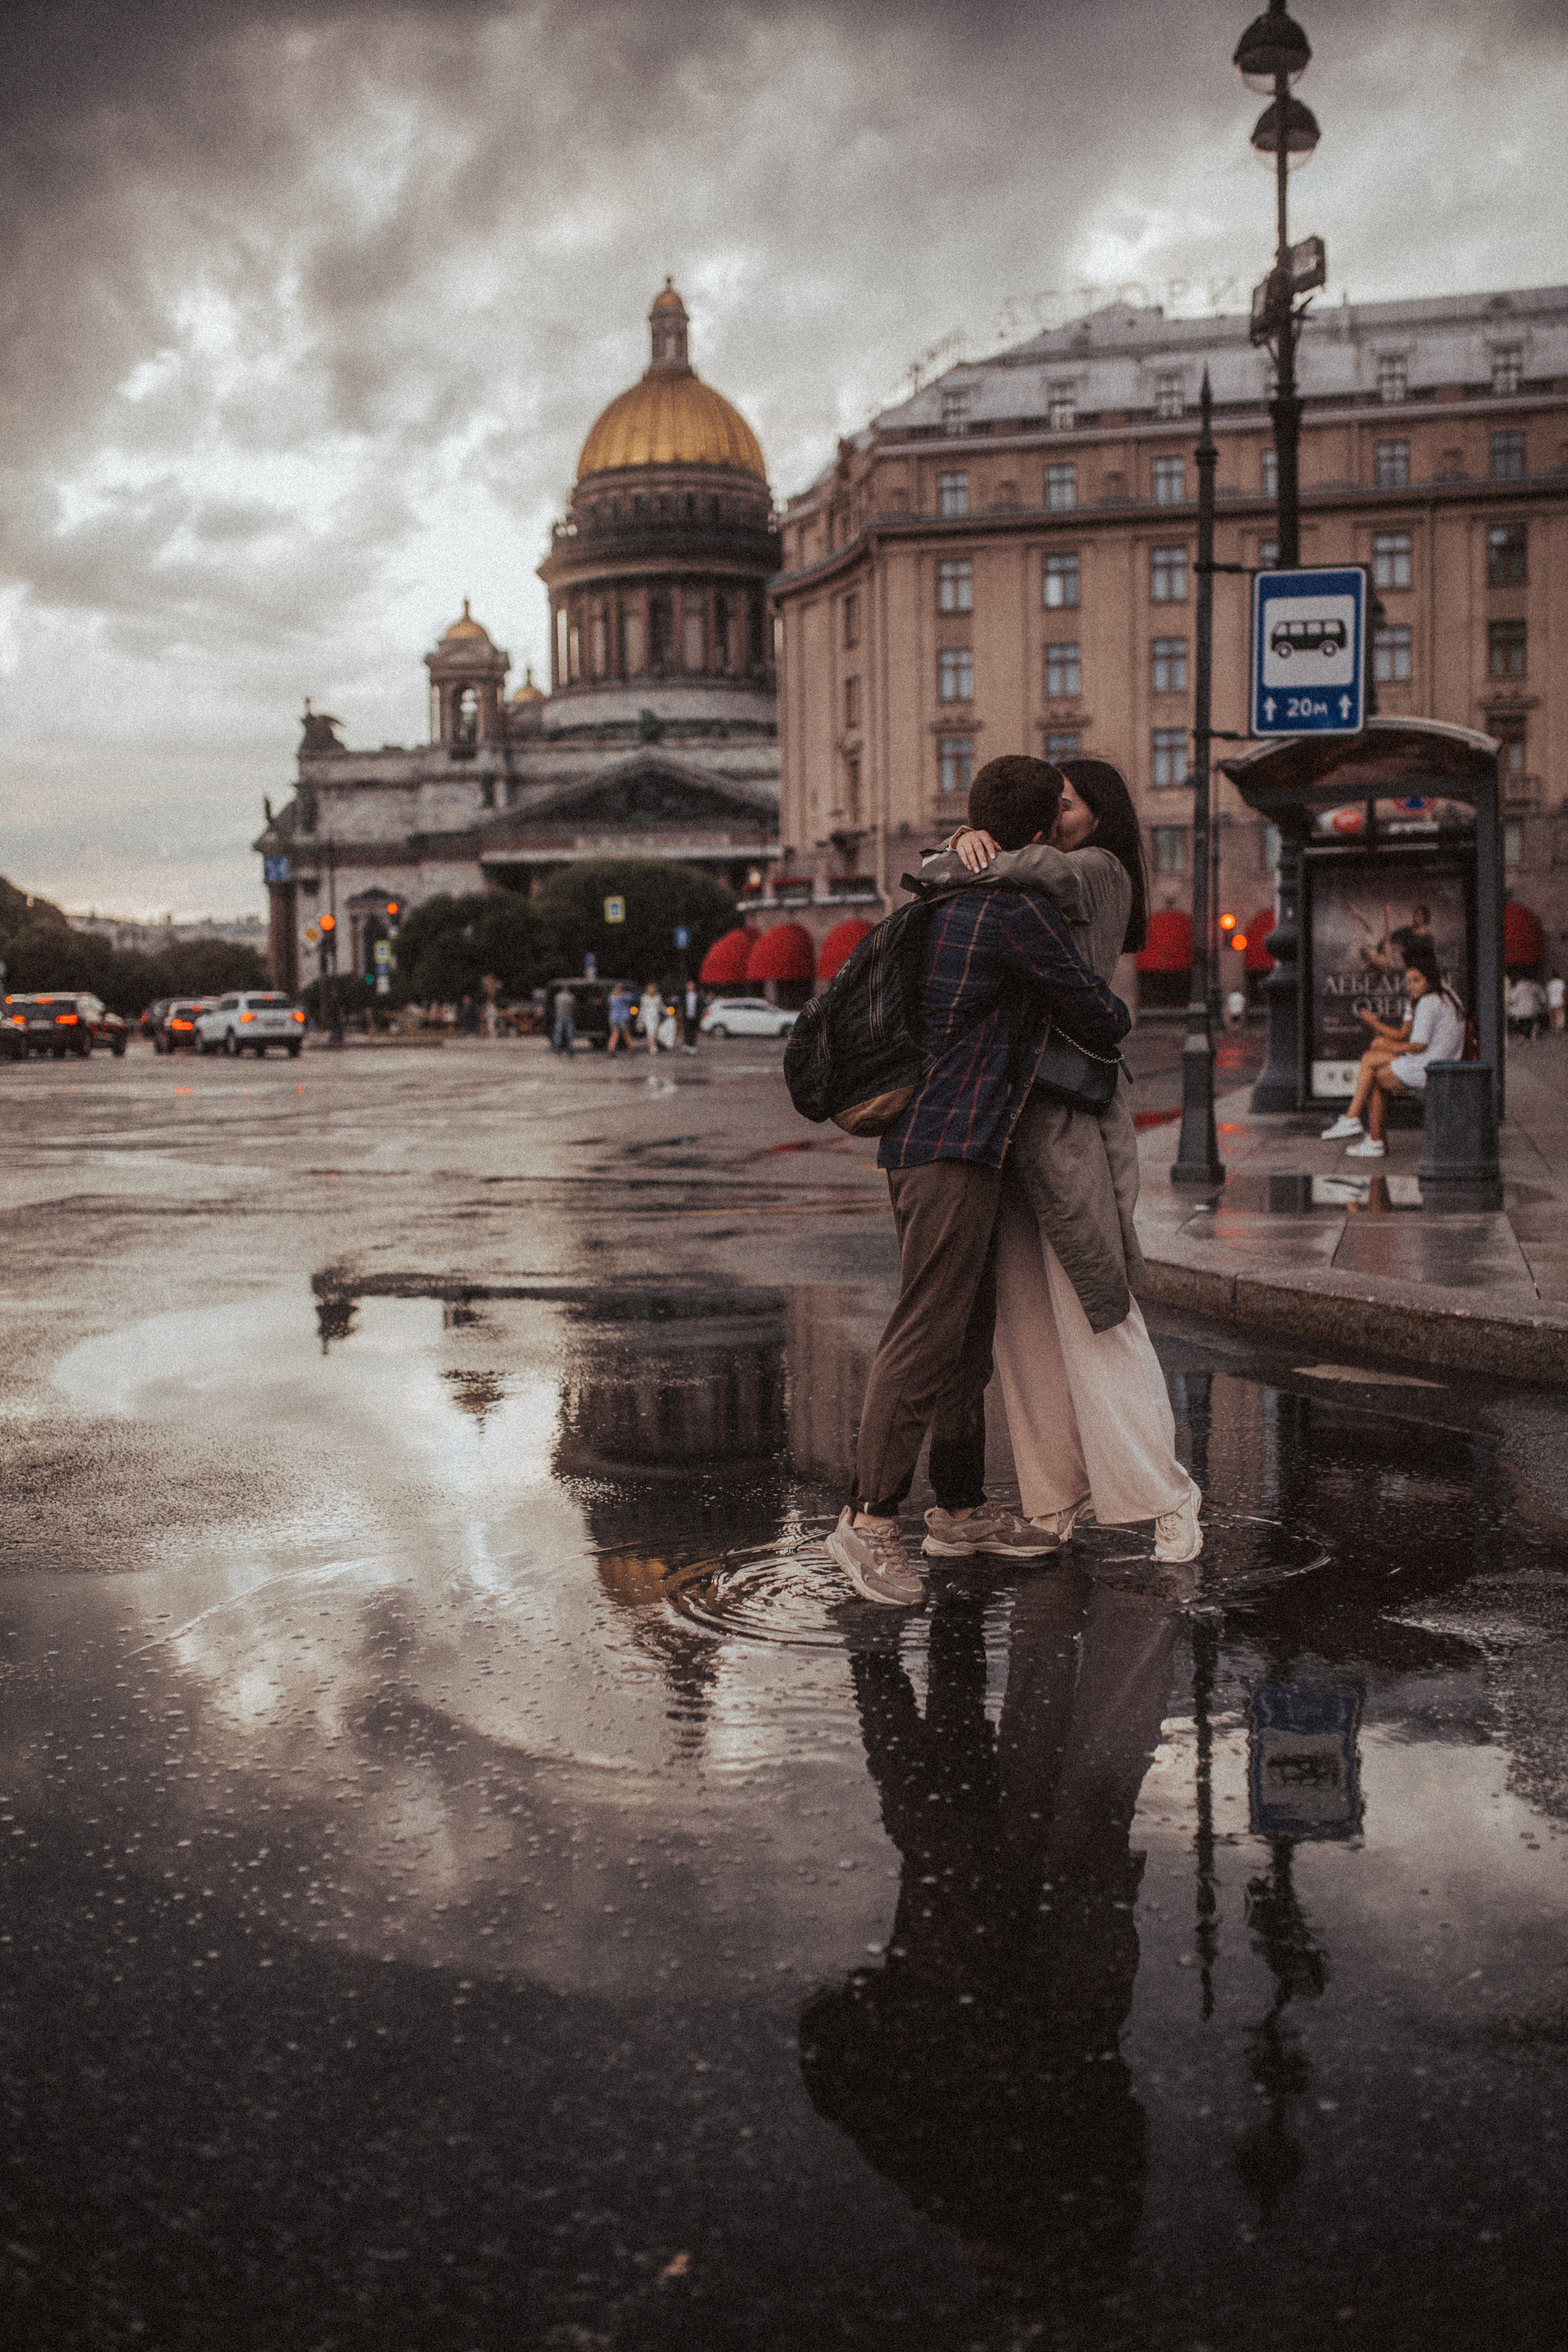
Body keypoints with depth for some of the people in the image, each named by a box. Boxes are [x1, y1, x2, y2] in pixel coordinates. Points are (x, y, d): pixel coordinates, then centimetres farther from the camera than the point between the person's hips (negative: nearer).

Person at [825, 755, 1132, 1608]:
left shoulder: (947, 894, 16)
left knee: (968, 1327, 13)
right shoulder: (1020, 910, -12)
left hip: (928, 1144, 10)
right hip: (950, 1150, -10)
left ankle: (961, 1509, 19)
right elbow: (1099, 1016, -3)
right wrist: (1109, 1036, 20)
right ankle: (870, 1519, -9)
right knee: (926, 1336, -11)